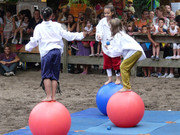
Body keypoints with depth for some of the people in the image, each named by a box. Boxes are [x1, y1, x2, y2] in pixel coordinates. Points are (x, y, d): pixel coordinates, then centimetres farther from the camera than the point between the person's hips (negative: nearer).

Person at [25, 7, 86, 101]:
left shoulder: (39, 27, 0)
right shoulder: (57, 25, 10)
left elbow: (35, 40, -6)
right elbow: (67, 35, 12)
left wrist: (28, 47, 12)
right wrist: (80, 35, 23)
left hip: (47, 52, -3)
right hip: (57, 51, 4)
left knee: (46, 75, 0)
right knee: (55, 75, 8)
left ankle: (49, 96, -8)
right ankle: (53, 96, 6)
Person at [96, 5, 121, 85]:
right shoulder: (102, 21, -1)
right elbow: (99, 30, -6)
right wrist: (98, 35, -26)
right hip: (105, 45, 4)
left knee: (116, 62, 3)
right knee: (107, 63, 13)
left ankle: (118, 79, 16)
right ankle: (109, 78, 26)